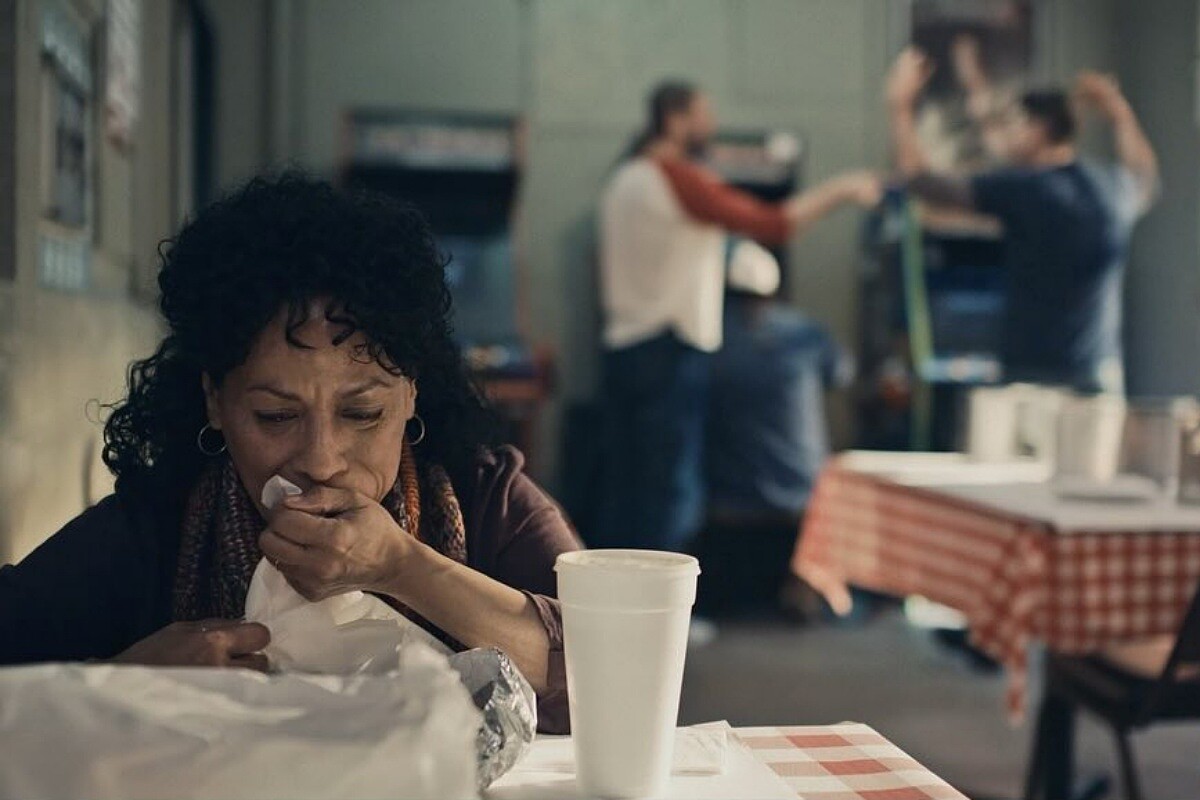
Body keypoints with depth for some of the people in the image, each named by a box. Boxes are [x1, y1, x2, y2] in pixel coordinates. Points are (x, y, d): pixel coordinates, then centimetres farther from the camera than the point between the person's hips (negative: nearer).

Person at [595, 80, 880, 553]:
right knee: (672, 496, -7)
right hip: (669, 350, -9)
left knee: (625, 490, 11)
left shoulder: (625, 179, 18)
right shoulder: (677, 177, -11)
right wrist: (841, 191, -4)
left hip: (622, 344, 9)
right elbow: (771, 225, -14)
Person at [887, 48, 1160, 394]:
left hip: (1034, 373, -6)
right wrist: (1121, 115, 45)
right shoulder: (1113, 188, 9)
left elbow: (920, 180, -6)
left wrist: (900, 105, 6)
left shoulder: (1021, 188, -10)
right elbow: (1146, 180, 37)